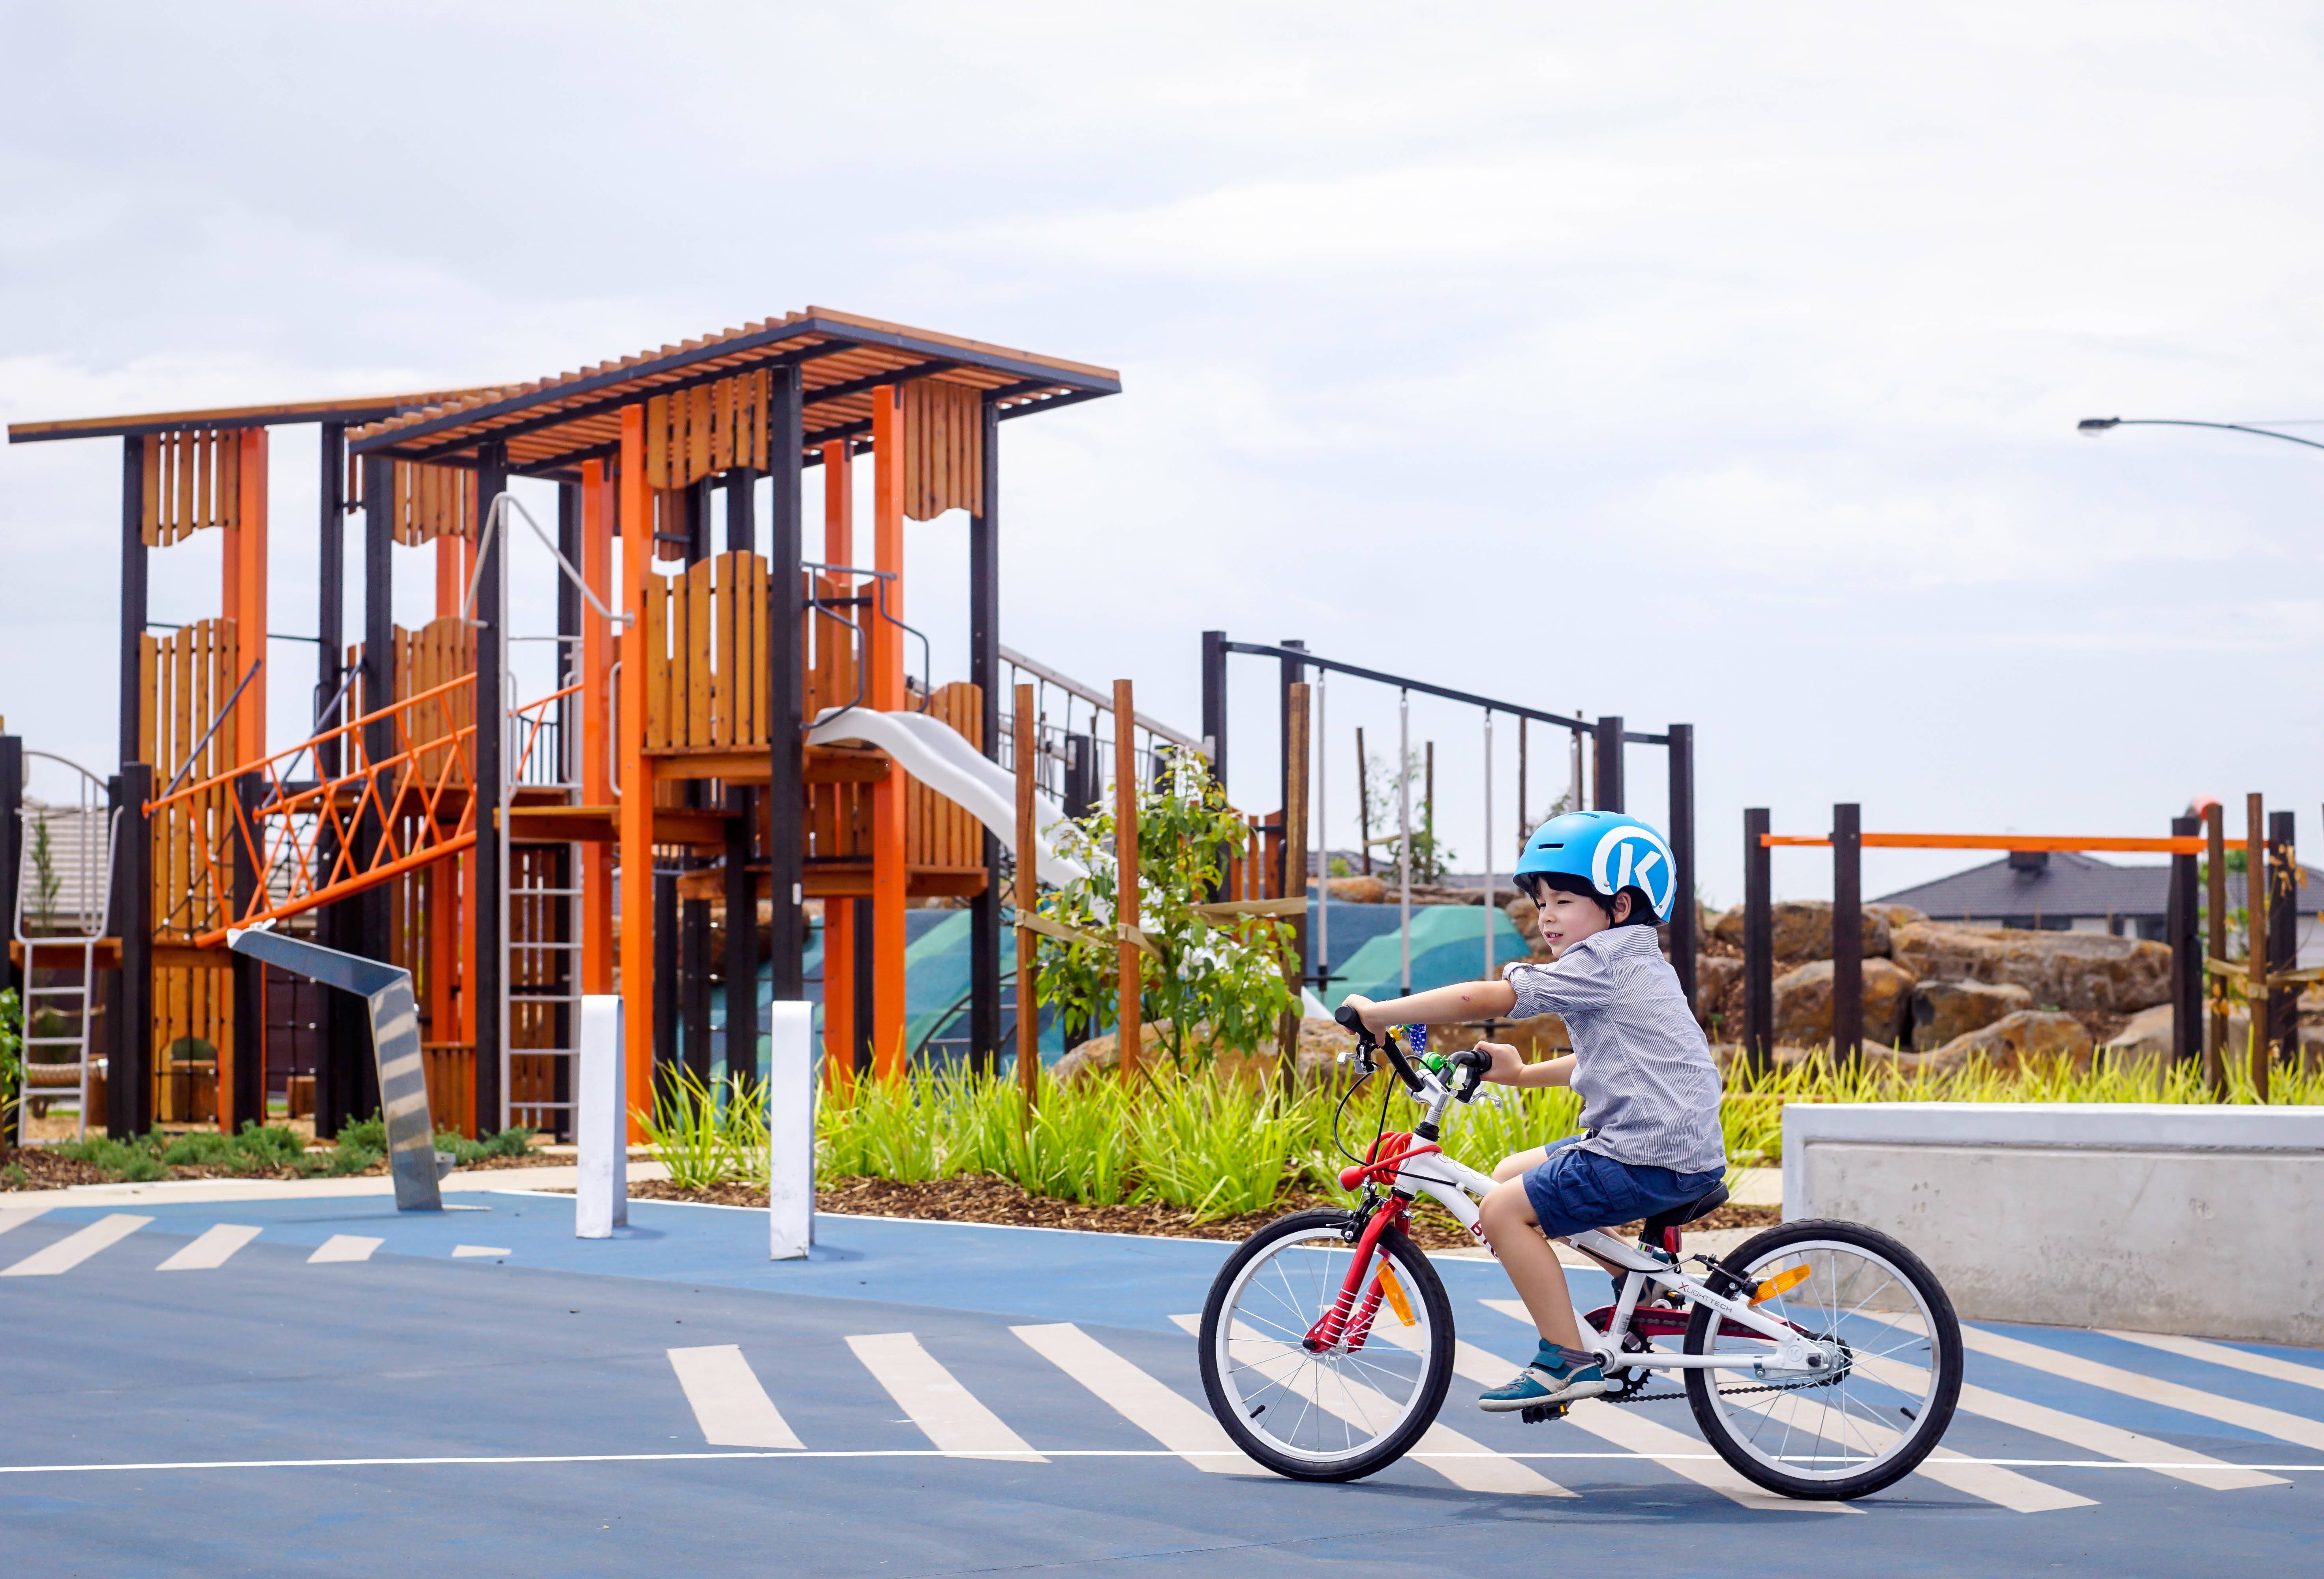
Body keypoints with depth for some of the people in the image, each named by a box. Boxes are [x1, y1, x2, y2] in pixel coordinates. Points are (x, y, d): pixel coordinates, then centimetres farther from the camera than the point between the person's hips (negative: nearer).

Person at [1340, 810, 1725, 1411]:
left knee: (1504, 1209, -10)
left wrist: (1378, 1014, -11)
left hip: (1649, 1157, -10)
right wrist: (1524, 1074, 24)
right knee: (1512, 1174, 20)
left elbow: (1482, 999, -17)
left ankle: (1568, 1360, -9)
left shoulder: (1600, 964, -12)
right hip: (1680, 1147, 10)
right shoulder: (1633, 966, 19)